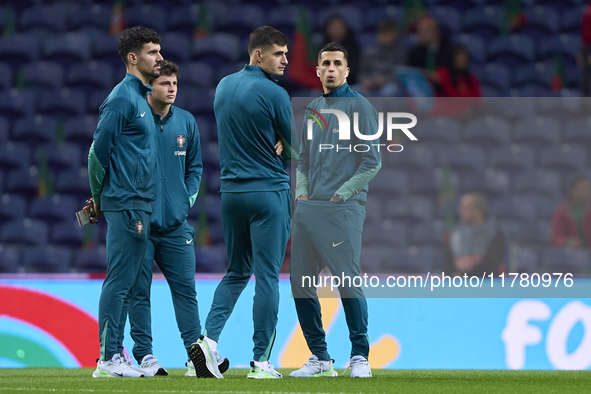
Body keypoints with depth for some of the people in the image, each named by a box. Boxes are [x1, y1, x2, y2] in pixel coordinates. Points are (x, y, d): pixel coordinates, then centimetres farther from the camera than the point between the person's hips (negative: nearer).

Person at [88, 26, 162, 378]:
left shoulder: (142, 98, 19)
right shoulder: (122, 98, -11)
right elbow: (98, 151, -13)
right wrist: (99, 200, -5)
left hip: (141, 206, 9)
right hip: (126, 205, -9)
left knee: (127, 283, 10)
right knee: (119, 281, -8)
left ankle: (115, 356, 13)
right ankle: (108, 359, -7)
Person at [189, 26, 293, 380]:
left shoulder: (224, 86, 8)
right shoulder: (274, 94, -13)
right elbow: (293, 148, -4)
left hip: (231, 191, 6)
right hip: (270, 191, -6)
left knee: (237, 272, 16)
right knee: (268, 275, -1)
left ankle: (210, 338, -4)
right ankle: (261, 361, -2)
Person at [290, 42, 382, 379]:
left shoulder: (359, 106, -1)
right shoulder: (313, 108, 19)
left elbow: (372, 161, -5)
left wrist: (342, 194, -10)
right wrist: (302, 191, 10)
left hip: (344, 208, -7)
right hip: (309, 208, 7)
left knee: (348, 280, -13)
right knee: (301, 282, 4)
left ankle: (360, 356, -6)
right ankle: (320, 357, 12)